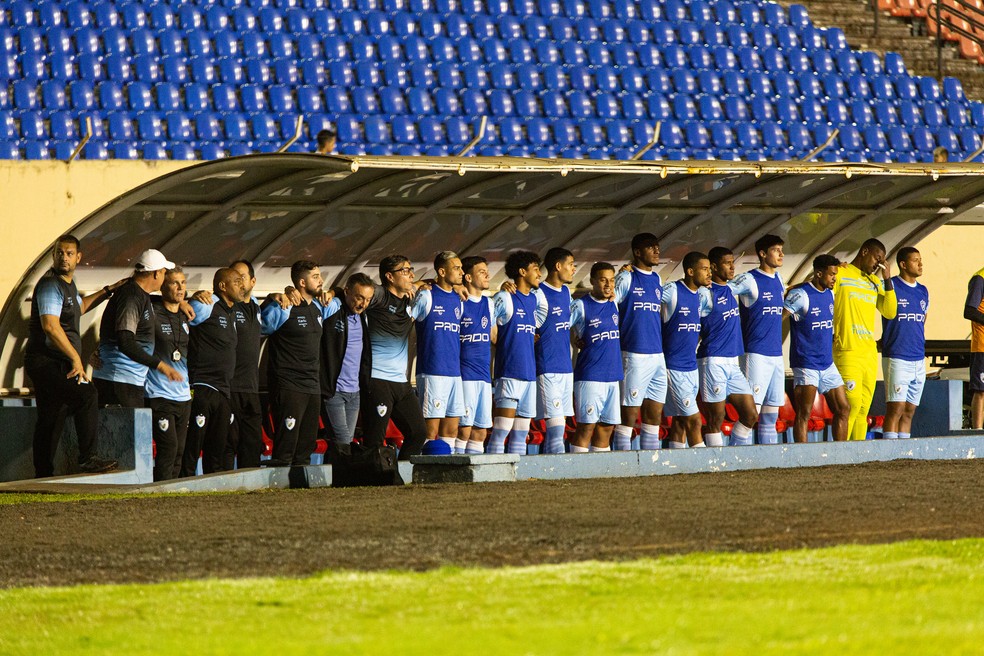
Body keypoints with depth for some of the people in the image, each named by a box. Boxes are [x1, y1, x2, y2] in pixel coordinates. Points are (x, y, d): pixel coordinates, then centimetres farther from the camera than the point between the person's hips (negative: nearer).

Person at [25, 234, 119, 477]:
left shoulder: (68, 283, 17)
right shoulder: (50, 284, -14)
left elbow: (79, 307, 40)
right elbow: (50, 326, -25)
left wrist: (107, 291, 37)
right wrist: (75, 358, -27)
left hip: (58, 364, 10)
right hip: (46, 362, -10)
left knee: (49, 420, 11)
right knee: (86, 396, -26)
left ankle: (43, 476, 15)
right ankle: (88, 457, -28)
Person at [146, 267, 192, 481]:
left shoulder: (186, 317, 13)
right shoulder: (152, 313, -6)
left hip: (183, 396, 7)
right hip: (159, 395, -7)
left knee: (178, 452, 5)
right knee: (168, 447, -15)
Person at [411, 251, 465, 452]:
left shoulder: (458, 300, 14)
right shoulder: (426, 297, -5)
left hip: (455, 373, 7)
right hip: (432, 373, -7)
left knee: (451, 430, 7)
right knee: (430, 430, -7)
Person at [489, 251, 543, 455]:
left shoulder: (533, 299, 15)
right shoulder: (505, 298, -7)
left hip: (530, 374, 7)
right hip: (509, 373, -7)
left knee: (522, 431, 7)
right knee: (501, 430, -11)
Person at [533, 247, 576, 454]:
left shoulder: (566, 292, 14)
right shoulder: (539, 295, -11)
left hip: (566, 367, 8)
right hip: (547, 368, -8)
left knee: (558, 429, 6)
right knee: (556, 428, -13)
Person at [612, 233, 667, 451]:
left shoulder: (657, 280, 14)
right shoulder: (626, 278, -6)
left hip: (657, 355, 7)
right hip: (634, 356, -7)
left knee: (654, 415, 8)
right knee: (629, 415, -4)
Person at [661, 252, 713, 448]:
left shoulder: (702, 294, 7)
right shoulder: (672, 291, -14)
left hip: (692, 367, 7)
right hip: (674, 367, -7)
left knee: (680, 421, 9)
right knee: (693, 421, -8)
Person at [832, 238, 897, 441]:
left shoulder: (874, 282, 19)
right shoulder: (840, 274, -1)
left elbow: (890, 312, 12)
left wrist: (887, 280, 4)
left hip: (870, 353, 7)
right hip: (847, 351, -7)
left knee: (864, 408, 4)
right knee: (852, 403, -16)